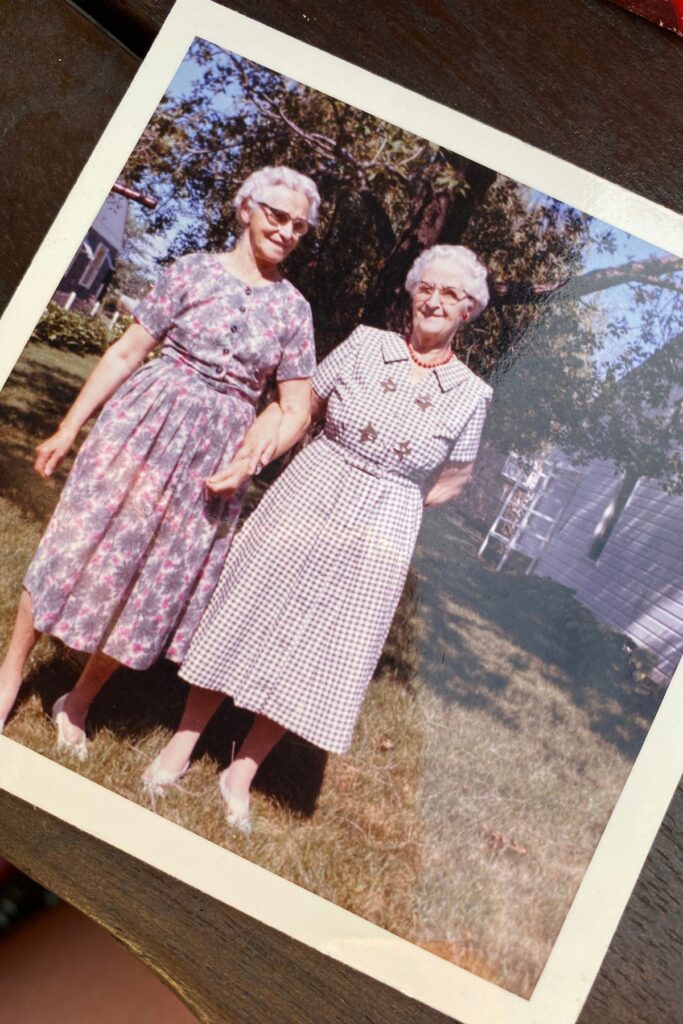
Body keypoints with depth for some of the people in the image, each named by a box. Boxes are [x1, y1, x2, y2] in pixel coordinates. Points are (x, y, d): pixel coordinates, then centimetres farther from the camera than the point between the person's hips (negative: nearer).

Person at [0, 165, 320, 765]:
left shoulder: (293, 308, 4)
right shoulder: (194, 270, -1)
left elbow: (296, 410, 4)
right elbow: (128, 351, 0)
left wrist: (249, 460, -13)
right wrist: (69, 427, -1)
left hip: (216, 452, 2)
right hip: (145, 424, -2)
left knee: (158, 577, 7)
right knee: (84, 546, 3)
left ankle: (79, 701, 25)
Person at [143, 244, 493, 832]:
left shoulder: (470, 394, -3)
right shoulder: (366, 343, -3)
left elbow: (453, 482, 8)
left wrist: (382, 499, 5)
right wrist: (337, 463, -1)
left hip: (376, 537, 0)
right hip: (303, 498, 0)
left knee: (318, 656, 5)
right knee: (246, 620, 6)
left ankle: (242, 773, 20)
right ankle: (182, 746, 21)